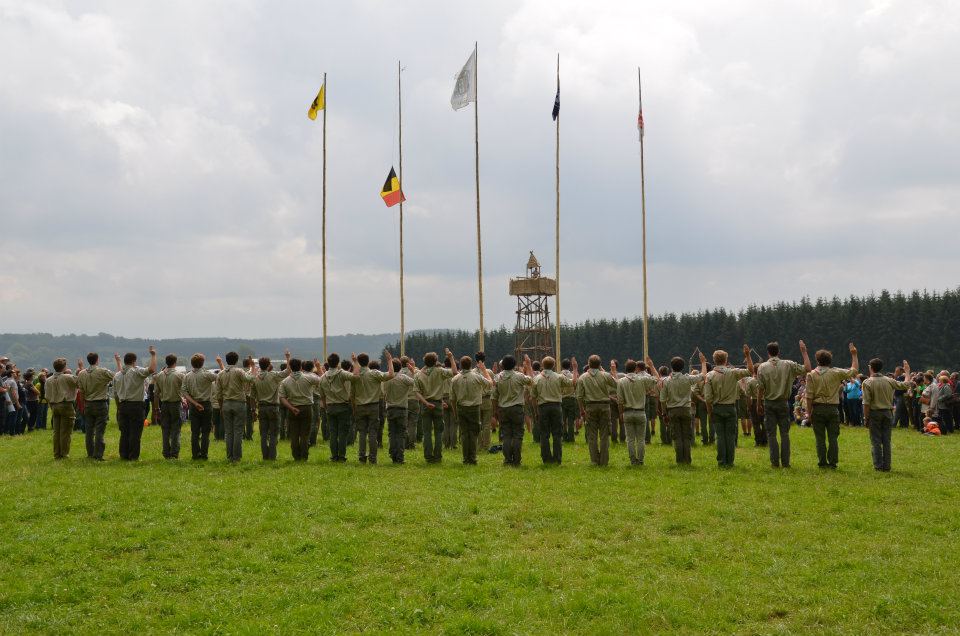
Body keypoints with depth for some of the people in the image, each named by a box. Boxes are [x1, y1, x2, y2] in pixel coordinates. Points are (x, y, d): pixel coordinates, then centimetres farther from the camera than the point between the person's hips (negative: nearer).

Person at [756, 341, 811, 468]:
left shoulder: (762, 367, -6)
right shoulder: (788, 365, -5)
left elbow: (760, 388, -7)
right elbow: (807, 369, -4)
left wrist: (759, 404, 4)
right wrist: (804, 352, 4)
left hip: (769, 403, -1)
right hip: (783, 403, 1)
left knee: (771, 434, 5)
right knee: (785, 434, 7)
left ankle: (775, 462, 3)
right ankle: (785, 462, 6)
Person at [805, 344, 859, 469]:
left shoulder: (812, 375, -3)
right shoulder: (835, 373, -2)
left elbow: (809, 396, -6)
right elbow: (854, 370, 9)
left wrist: (809, 412, 0)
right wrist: (854, 355, 19)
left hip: (818, 408, 0)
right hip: (832, 408, 0)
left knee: (820, 438, 4)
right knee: (833, 437, 5)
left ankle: (822, 462, 4)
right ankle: (832, 462, 4)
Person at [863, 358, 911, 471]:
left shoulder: (867, 383, -9)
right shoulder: (889, 381, 0)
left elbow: (866, 403, -13)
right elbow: (905, 385, 9)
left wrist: (866, 418, -7)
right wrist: (907, 372, 23)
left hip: (874, 412, -3)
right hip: (888, 412, 3)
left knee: (876, 441, 2)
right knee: (886, 440, 7)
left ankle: (878, 465, 0)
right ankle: (886, 466, 7)